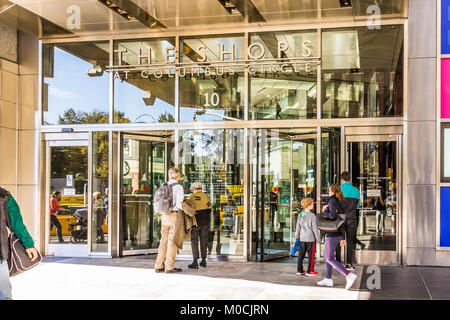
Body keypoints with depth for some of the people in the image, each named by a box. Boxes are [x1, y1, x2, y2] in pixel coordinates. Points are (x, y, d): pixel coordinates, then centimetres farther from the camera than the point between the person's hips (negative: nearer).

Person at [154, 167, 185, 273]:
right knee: (173, 241, -2)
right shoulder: (178, 187, -9)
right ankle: (169, 267, -1)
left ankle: (159, 265, 12)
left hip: (165, 215, 6)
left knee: (164, 240, 11)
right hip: (175, 215, -6)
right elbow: (179, 204, -13)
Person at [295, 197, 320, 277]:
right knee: (311, 255, 3)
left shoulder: (300, 215, 5)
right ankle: (309, 271, 5)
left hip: (302, 238, 6)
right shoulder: (312, 216, -12)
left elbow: (298, 227, 11)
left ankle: (299, 270, 15)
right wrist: (318, 238, -4)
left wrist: (297, 236, 20)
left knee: (301, 254, 11)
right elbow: (314, 228, -11)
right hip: (310, 238, -6)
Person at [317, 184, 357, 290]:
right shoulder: (340, 204, 13)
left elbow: (333, 215, -27)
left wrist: (324, 212, -8)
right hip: (338, 234, 9)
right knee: (326, 255, 19)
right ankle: (328, 279, 23)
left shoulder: (332, 201, -13)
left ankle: (349, 276, -14)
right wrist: (342, 238, 18)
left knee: (330, 259, -6)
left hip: (332, 234, -9)